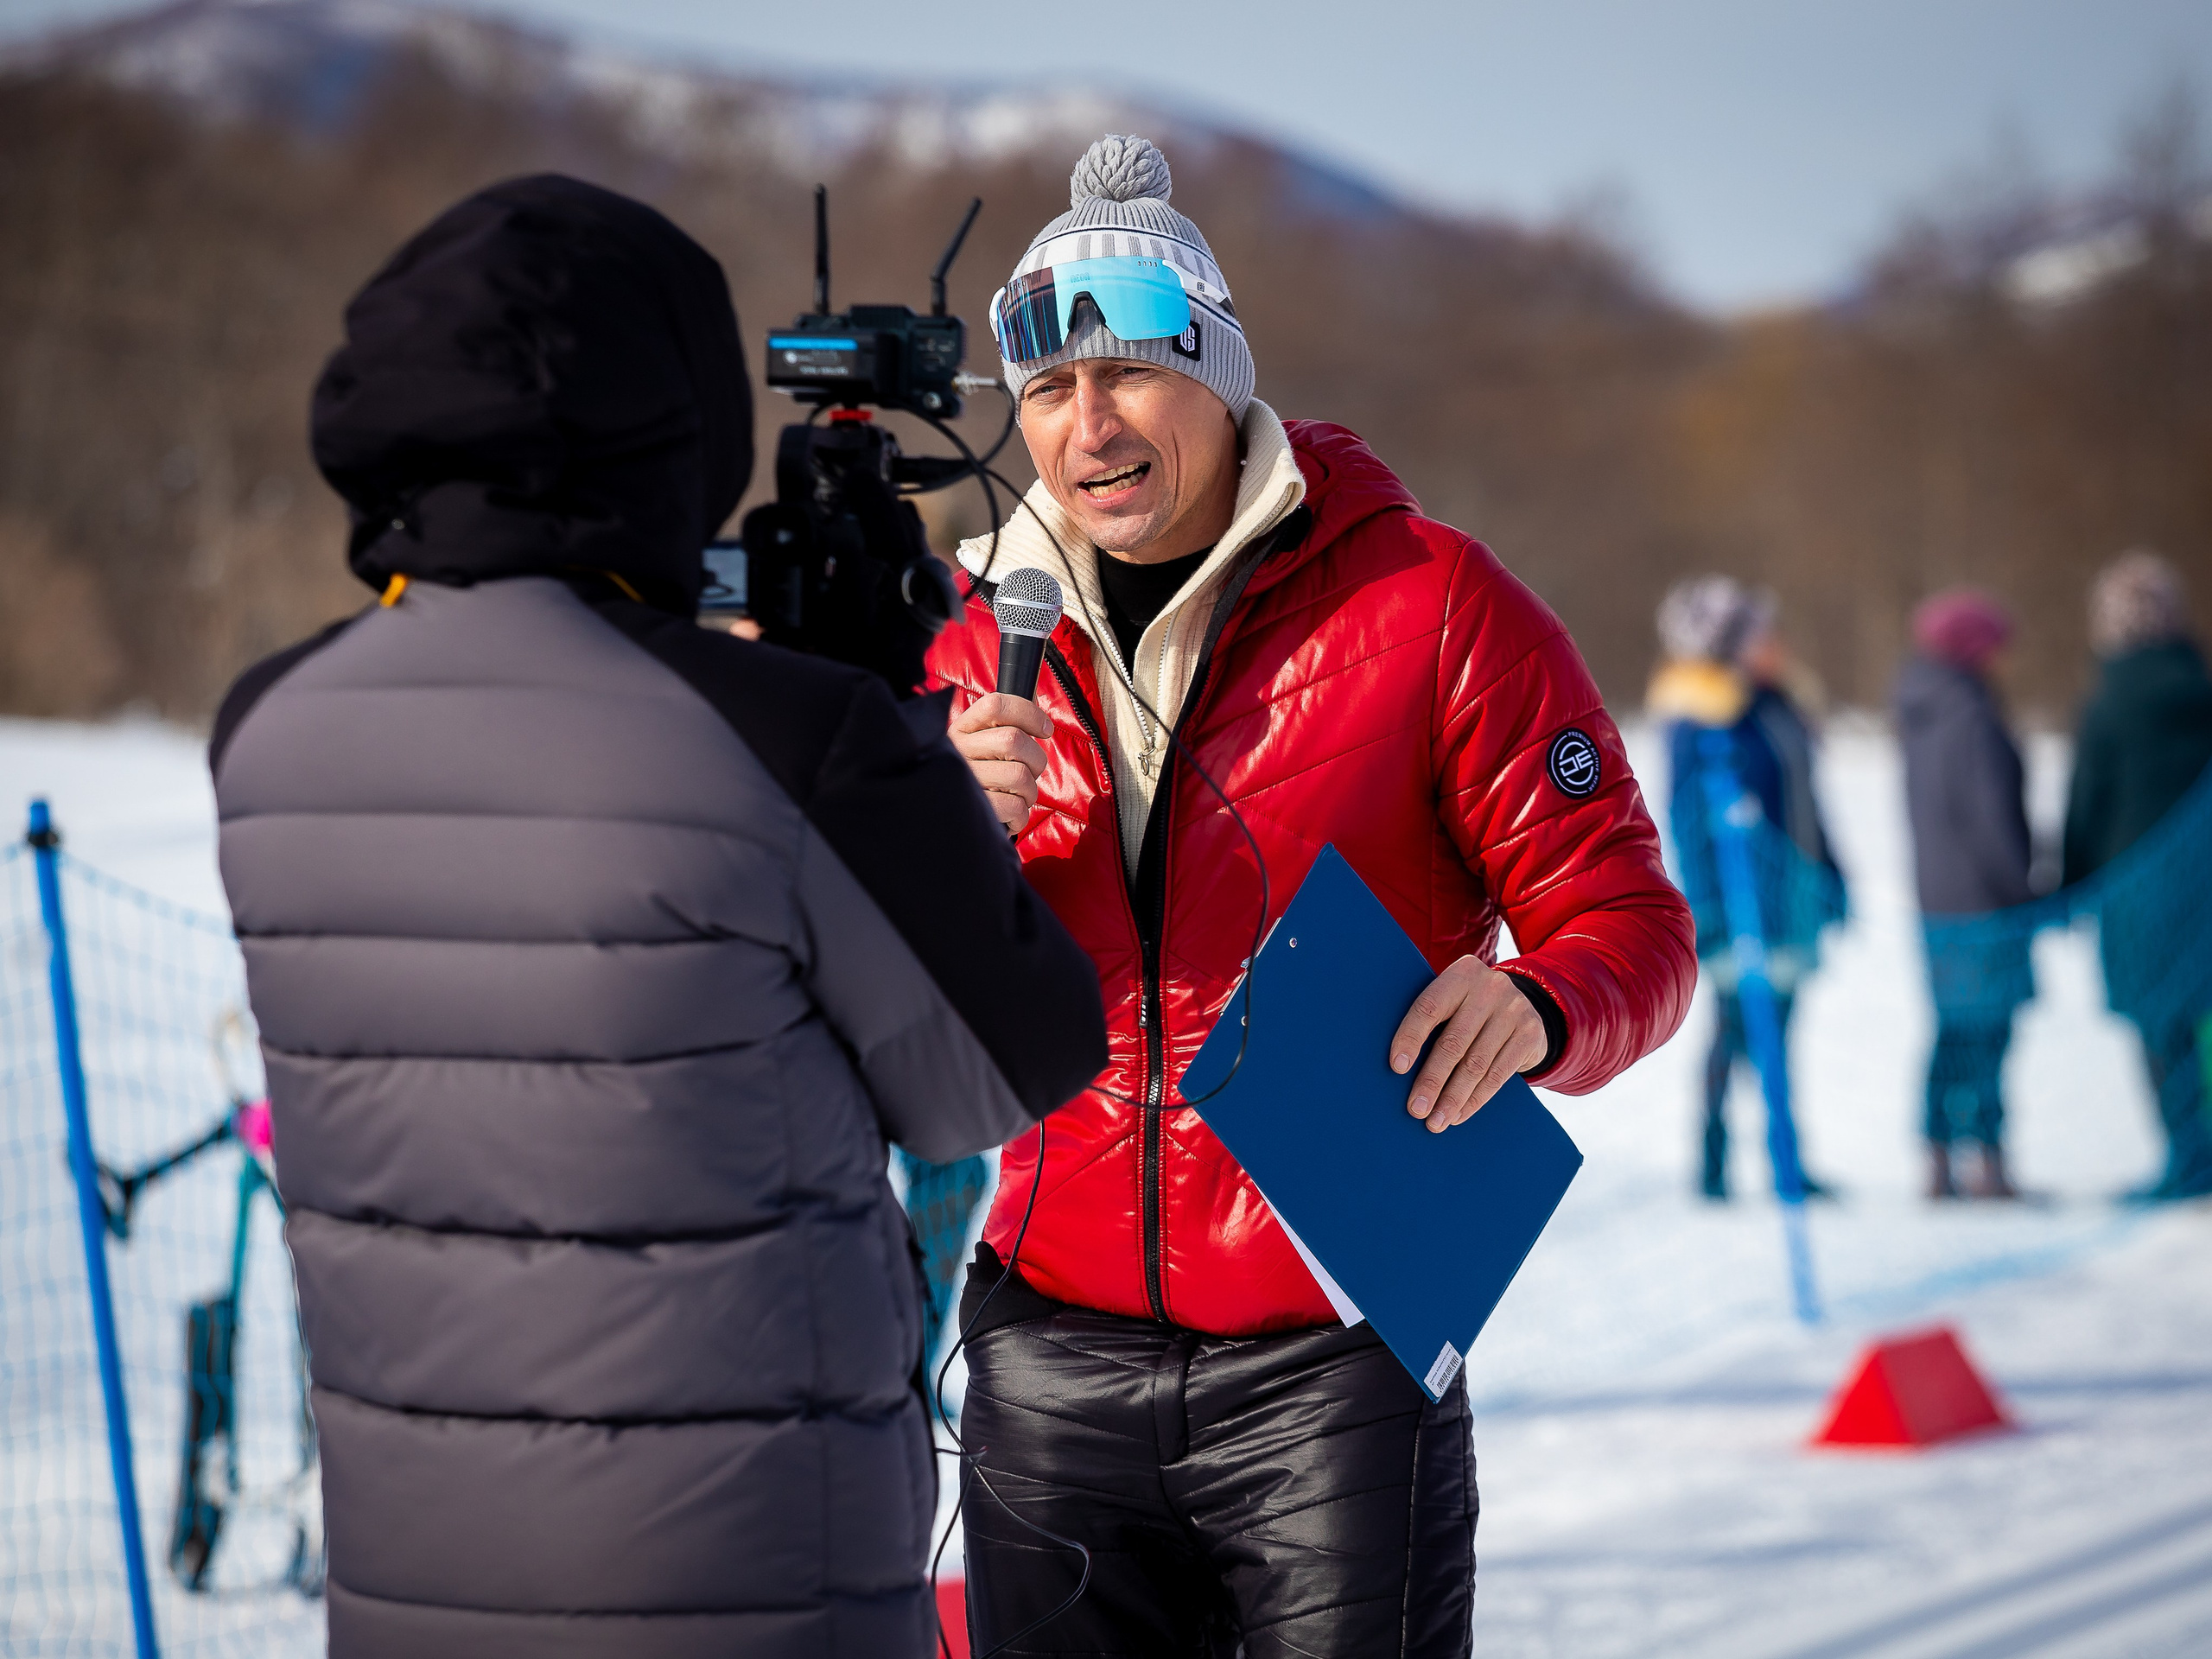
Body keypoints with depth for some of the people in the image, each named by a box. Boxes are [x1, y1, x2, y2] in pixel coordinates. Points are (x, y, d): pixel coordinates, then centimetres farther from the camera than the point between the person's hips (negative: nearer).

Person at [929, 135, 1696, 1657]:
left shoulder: (1426, 602, -5)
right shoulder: (990, 637, 7)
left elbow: (1629, 922, -5)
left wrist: (1538, 1005, -28)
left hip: (1332, 1363, -4)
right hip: (1053, 1356, 4)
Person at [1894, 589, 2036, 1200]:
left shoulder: (1920, 720, 12)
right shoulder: (1972, 720, -15)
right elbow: (1993, 817, -17)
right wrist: (2022, 890, -10)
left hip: (1934, 896, 9)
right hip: (1983, 899, -9)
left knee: (1955, 1031, 12)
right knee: (1986, 1030, -7)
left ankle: (1941, 1164, 13)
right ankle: (1986, 1162, -9)